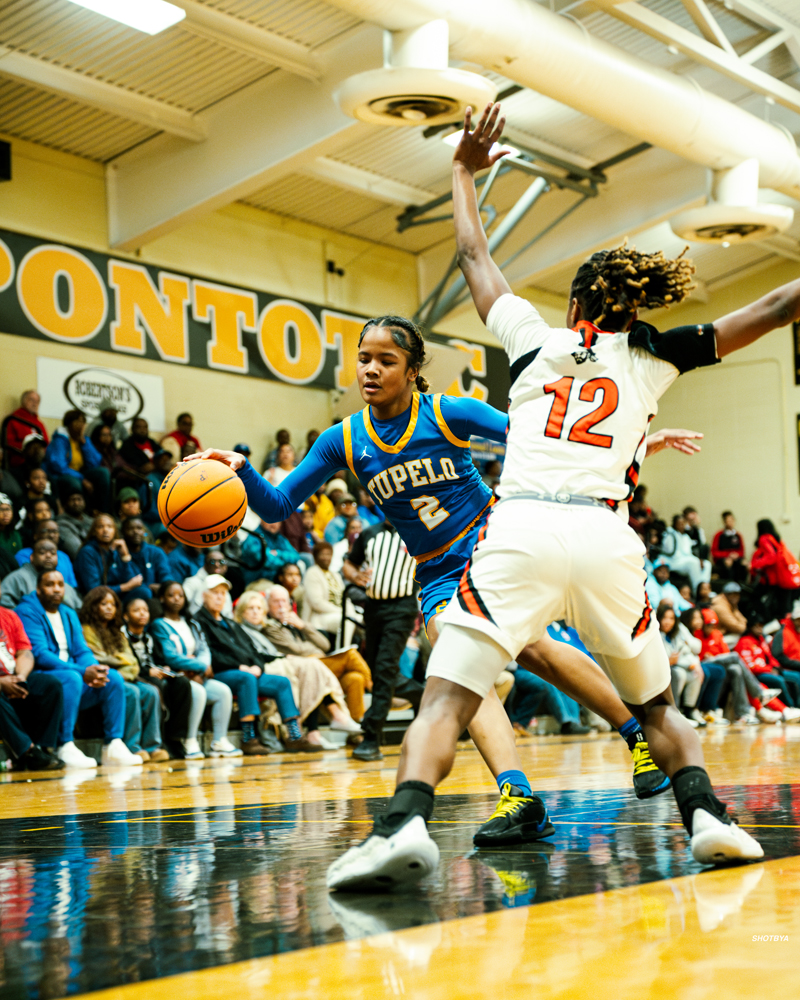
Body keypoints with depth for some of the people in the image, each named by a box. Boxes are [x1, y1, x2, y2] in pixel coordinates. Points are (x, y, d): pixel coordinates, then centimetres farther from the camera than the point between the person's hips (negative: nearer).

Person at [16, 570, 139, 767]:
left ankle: (113, 746, -14)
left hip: (73, 679, 7)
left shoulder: (69, 615, 18)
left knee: (114, 678, -12)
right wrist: (83, 672, -25)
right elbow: (39, 655, -18)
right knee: (71, 678, -36)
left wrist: (94, 670, -14)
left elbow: (82, 651, 11)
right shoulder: (27, 612, -7)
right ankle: (65, 747, -32)